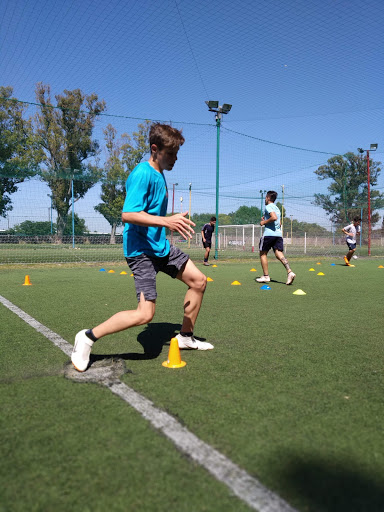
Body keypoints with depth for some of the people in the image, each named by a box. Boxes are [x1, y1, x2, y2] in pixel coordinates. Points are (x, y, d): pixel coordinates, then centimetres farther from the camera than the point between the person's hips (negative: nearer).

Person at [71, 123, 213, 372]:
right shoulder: (142, 174, -17)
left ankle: (186, 336, 27)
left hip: (160, 246, 10)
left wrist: (174, 222, 24)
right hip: (141, 250, -10)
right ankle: (88, 337, 2)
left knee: (199, 280, 10)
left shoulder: (159, 174, 14)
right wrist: (166, 221, -34)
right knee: (145, 313, -16)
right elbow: (128, 215, -28)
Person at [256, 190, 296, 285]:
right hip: (278, 234, 7)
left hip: (269, 234, -7)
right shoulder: (277, 208, 23)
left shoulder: (268, 207, -5)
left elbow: (274, 217, -23)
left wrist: (264, 222, -10)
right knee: (279, 254, -4)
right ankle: (289, 272, -24)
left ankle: (266, 276, 9)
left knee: (263, 254, 7)